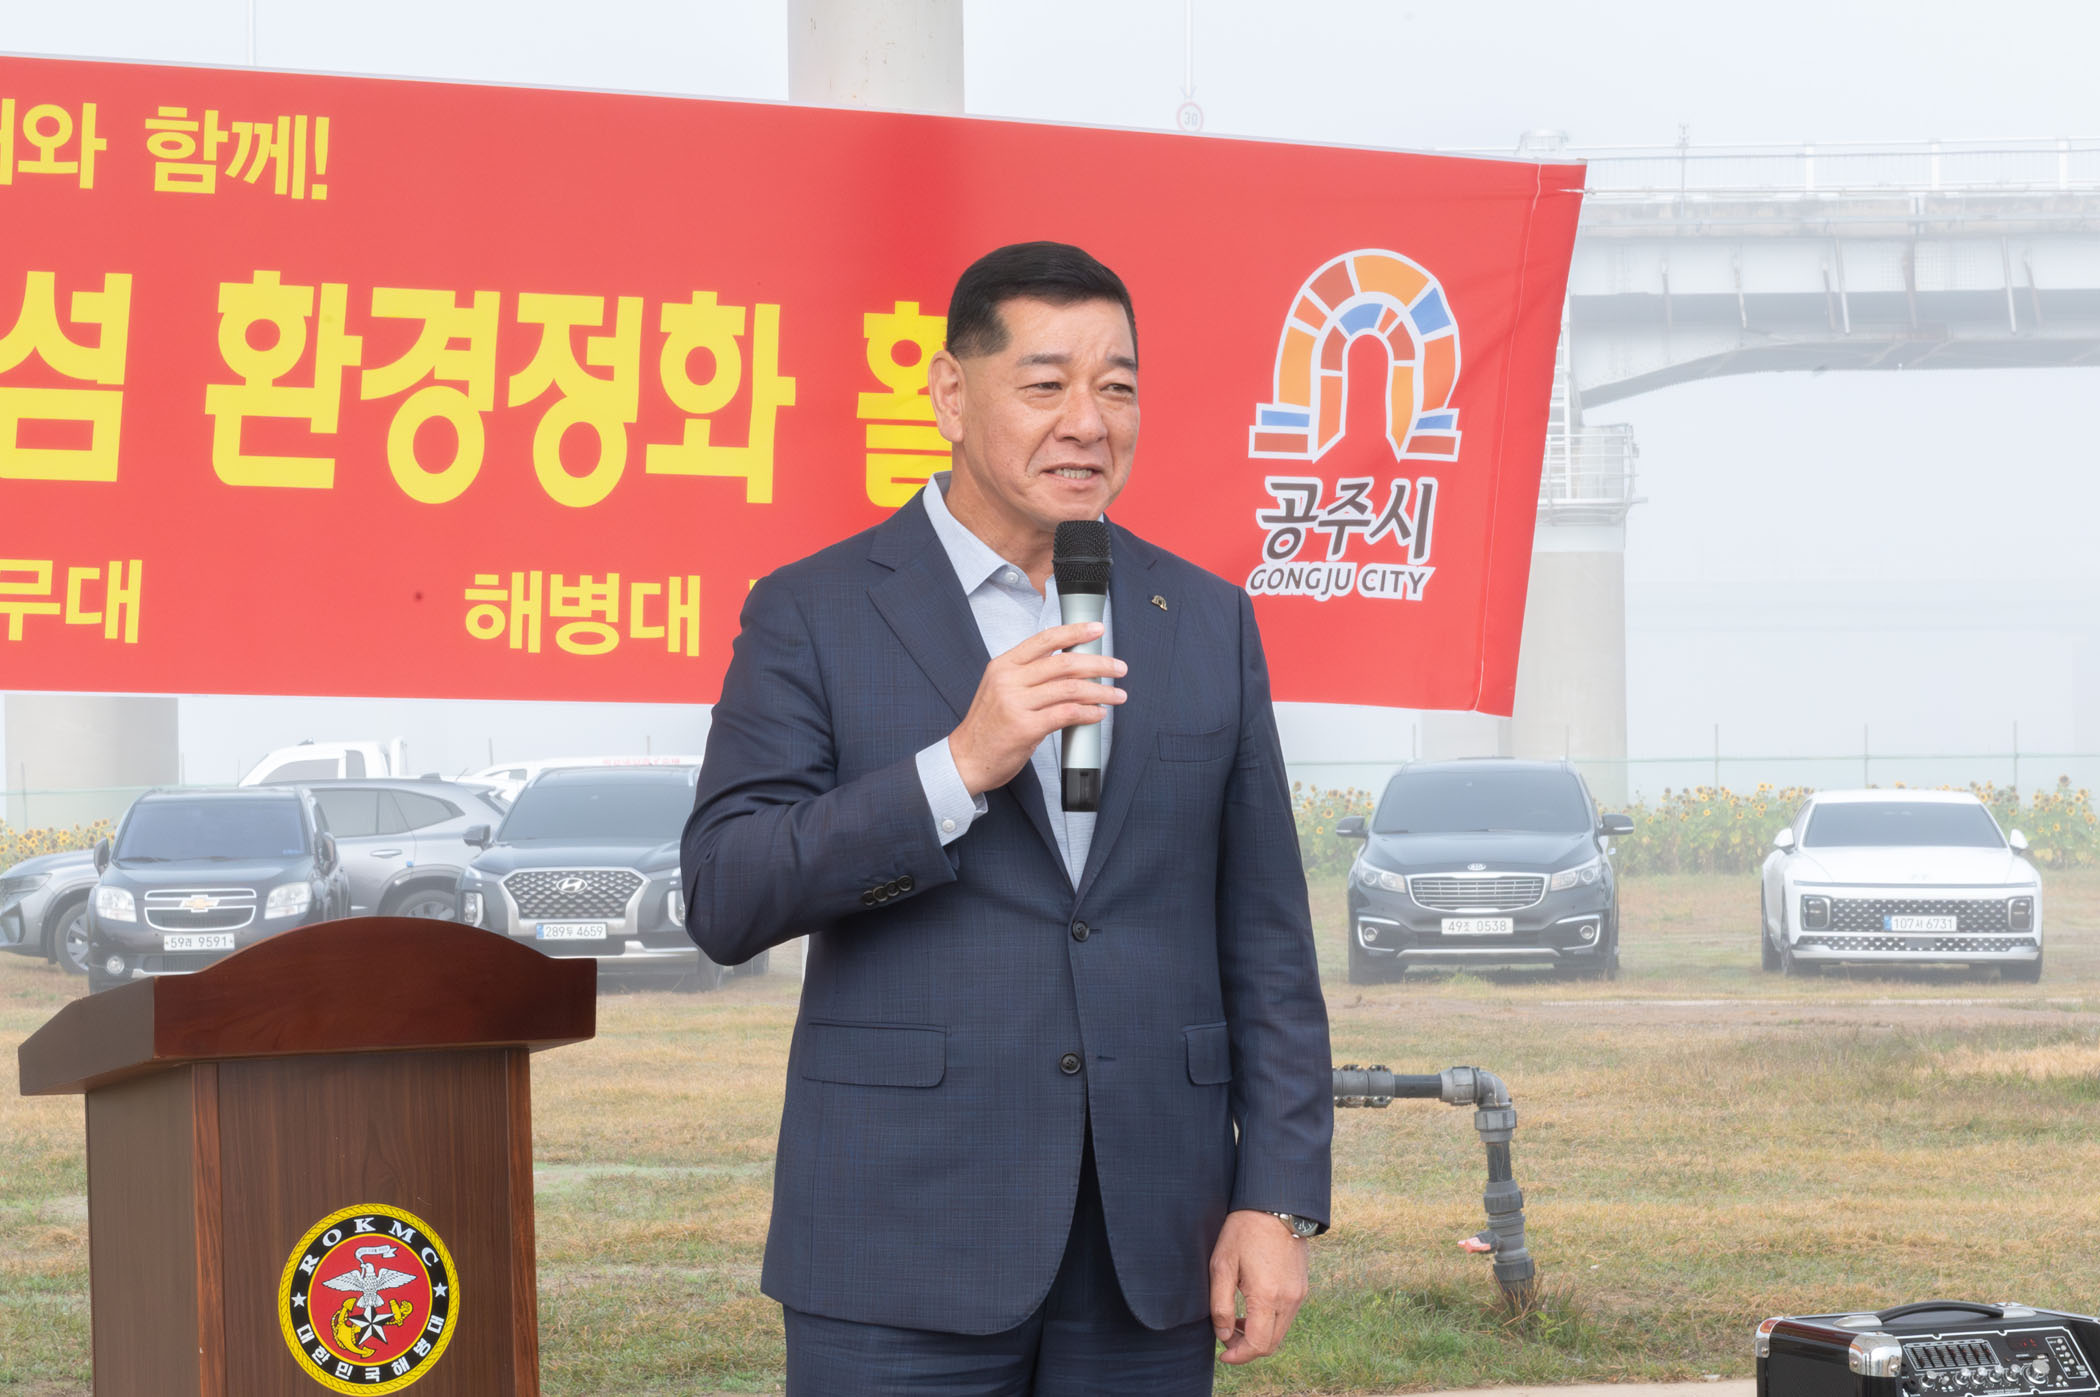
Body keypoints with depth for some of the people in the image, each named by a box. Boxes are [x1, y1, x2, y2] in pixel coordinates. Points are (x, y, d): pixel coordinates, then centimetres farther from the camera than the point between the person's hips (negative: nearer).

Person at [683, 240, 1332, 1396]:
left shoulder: (1206, 621, 11)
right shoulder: (815, 615, 1)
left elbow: (1265, 941, 10)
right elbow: (722, 900, -9)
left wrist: (1279, 1201, 2)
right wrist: (961, 764, -18)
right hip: (903, 1250, -3)